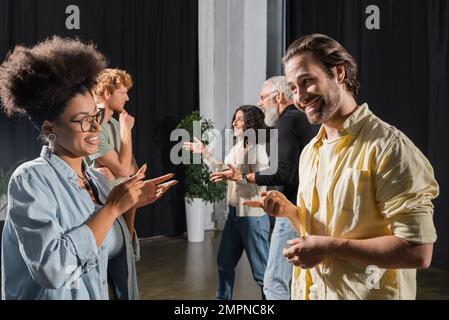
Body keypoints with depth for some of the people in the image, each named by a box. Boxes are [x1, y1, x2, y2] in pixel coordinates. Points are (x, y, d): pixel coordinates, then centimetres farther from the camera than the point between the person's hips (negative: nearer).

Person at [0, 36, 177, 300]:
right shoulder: (31, 179, -18)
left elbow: (113, 254, 6)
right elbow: (51, 268, -30)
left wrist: (132, 204, -6)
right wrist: (112, 208, -25)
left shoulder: (98, 179, 2)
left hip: (105, 292, 7)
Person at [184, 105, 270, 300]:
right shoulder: (236, 148, 10)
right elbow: (220, 170, 23)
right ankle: (223, 298, 36)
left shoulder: (256, 149, -16)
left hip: (252, 215, -9)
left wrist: (237, 177, -35)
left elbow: (262, 183, -23)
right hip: (234, 213, 9)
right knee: (225, 262, 20)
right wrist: (203, 152, 21)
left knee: (261, 269, 0)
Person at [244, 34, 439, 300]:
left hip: (365, 293, -7)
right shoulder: (310, 152, 6)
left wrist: (328, 247, -21)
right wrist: (288, 210, -4)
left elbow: (418, 252, -21)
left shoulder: (387, 146, -18)